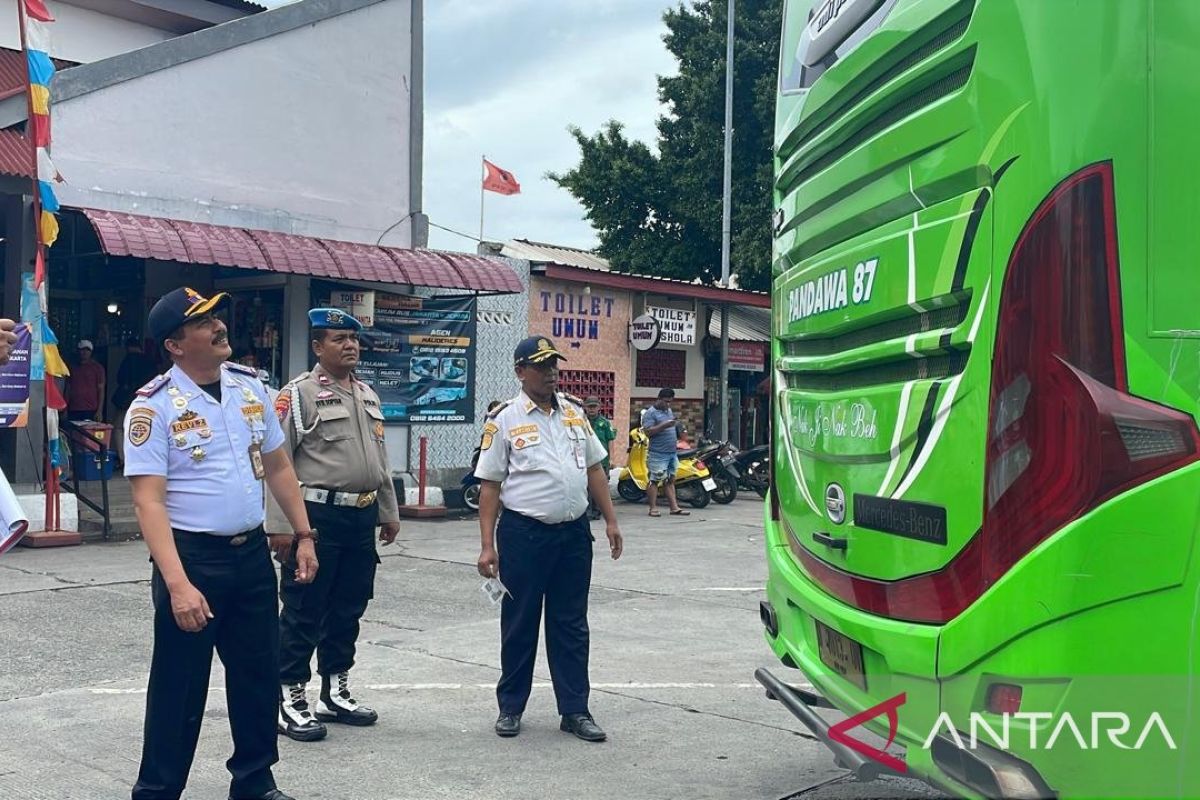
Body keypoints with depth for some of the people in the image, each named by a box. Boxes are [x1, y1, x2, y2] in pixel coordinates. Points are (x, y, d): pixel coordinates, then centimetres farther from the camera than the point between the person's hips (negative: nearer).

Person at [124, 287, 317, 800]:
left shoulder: (250, 386, 6)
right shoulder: (154, 406, -13)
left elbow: (277, 467, 15)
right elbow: (149, 501, -18)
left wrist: (303, 535, 10)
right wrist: (177, 584, -26)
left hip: (252, 552, 6)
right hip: (191, 557, -6)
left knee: (259, 675, 15)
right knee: (179, 686, 4)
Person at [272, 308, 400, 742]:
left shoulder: (368, 395, 16)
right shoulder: (298, 394, -9)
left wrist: (390, 511, 21)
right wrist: (281, 527, -18)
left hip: (362, 518, 8)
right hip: (317, 518, -7)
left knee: (347, 610, 15)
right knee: (303, 613, 0)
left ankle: (335, 693, 28)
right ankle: (291, 701, 11)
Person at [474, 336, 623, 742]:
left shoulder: (574, 412, 10)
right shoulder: (504, 420, -4)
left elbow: (594, 469, 15)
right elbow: (490, 486, -4)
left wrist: (610, 521, 9)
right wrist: (487, 545, -8)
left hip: (574, 533, 4)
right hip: (523, 534, -4)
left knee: (571, 625, 9)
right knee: (519, 625, 7)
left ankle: (575, 710, 17)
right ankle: (510, 708, 20)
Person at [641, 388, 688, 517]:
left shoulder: (669, 411, 18)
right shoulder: (650, 413, -8)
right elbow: (647, 431, -20)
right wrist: (664, 425, -25)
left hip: (672, 453, 8)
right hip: (658, 454, -8)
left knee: (670, 481, 9)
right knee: (654, 480, -6)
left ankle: (674, 507, 10)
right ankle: (653, 508, -4)